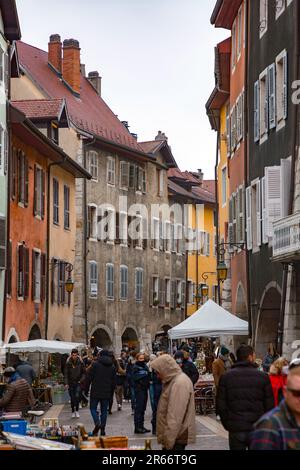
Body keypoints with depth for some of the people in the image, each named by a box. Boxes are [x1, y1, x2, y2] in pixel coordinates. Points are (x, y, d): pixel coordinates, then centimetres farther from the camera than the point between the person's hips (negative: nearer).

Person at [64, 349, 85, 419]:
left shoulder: (80, 363, -4)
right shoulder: (68, 363, -4)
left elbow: (84, 372, 6)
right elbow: (66, 374, -3)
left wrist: (81, 380, -7)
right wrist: (66, 383, -12)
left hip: (78, 382, -1)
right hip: (71, 383, 1)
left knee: (77, 396, -15)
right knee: (72, 398, 4)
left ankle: (77, 410, 2)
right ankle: (73, 411, 18)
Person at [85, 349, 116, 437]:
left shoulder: (95, 364, -6)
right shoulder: (112, 366, 8)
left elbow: (89, 377, -7)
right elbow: (114, 381, 12)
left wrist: (86, 388, 2)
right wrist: (111, 392, 19)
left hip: (95, 391, -3)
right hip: (106, 393, 4)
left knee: (93, 407, 6)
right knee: (104, 410, 9)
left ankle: (97, 423, -17)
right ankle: (102, 429, 7)